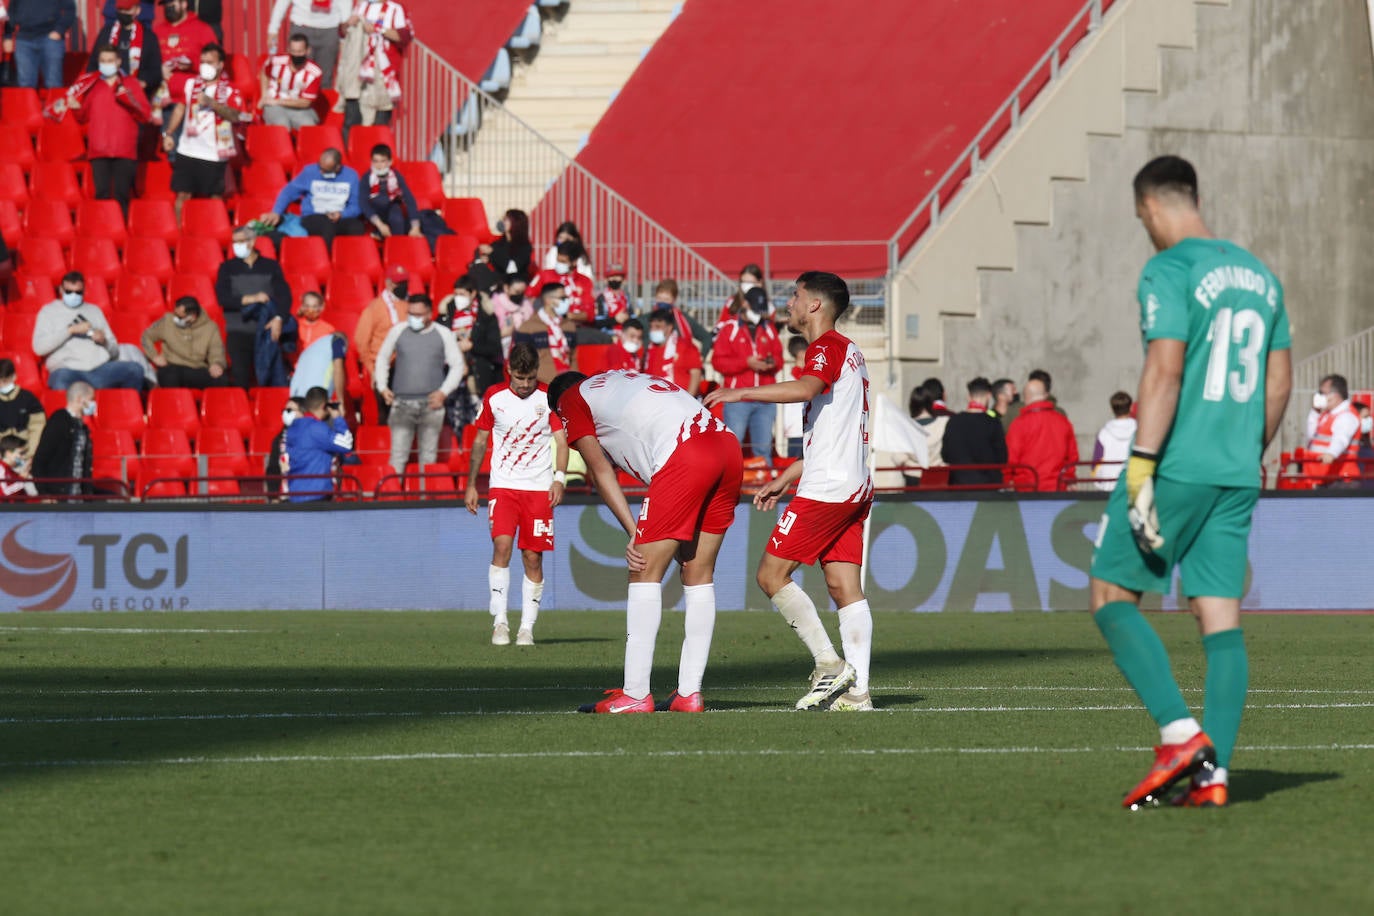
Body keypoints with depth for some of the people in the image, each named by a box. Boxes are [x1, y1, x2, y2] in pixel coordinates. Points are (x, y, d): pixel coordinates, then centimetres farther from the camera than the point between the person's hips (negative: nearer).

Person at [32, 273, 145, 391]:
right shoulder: (49, 311, 15)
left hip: (101, 369, 4)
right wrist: (71, 330, -5)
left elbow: (114, 351, 24)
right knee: (62, 376, -43)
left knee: (134, 369, -24)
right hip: (71, 370, -4)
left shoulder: (94, 310, 26)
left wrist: (104, 341, 0)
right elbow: (39, 347, -2)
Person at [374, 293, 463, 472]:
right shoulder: (398, 331, 6)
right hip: (401, 403, 0)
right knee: (398, 452, -4)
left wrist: (444, 391, -6)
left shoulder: (443, 334, 3)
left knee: (429, 454, 4)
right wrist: (382, 387, 5)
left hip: (431, 403, 0)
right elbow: (382, 359, 17)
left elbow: (457, 366, 7)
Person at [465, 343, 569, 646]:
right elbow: (480, 442, 14)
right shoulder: (494, 397, 4)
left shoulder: (549, 398, 0)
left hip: (539, 488, 0)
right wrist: (471, 485, 14)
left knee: (533, 558, -2)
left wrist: (559, 478, -16)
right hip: (502, 485, 0)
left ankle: (527, 627, 5)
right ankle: (499, 621, -17)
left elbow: (561, 441, 0)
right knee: (502, 545, -18)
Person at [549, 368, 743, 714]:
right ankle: (690, 693, 13)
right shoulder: (624, 380, 37)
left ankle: (635, 694, -3)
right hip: (728, 448, 7)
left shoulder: (571, 400, 17)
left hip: (685, 456, -7)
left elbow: (600, 471, 8)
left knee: (645, 572, 0)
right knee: (699, 575, 13)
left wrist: (634, 535, 6)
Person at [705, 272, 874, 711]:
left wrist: (740, 393, -30)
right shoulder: (848, 352, 22)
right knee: (845, 587, 4)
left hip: (826, 488, -10)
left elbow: (806, 388, -32)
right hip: (855, 487, 10)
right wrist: (785, 479, 30)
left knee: (772, 574, -6)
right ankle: (856, 690, -3)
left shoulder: (828, 346, -8)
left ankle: (830, 665, -11)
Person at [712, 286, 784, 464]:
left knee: (764, 448, 6)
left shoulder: (769, 329, 14)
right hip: (737, 400, -4)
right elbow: (718, 361, -6)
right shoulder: (729, 328, 1)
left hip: (765, 401, 4)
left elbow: (779, 357, 16)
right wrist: (747, 363, -15)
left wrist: (773, 363, -7)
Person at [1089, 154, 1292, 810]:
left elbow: (1164, 371, -18)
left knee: (1112, 596, 3)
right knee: (1220, 616, 4)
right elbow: (1279, 381, 18)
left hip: (1176, 464, -7)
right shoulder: (1259, 276, 15)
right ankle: (1212, 773, -3)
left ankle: (1180, 733, -12)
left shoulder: (1169, 272, -9)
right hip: (1237, 475, 7)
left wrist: (1141, 469, -19)